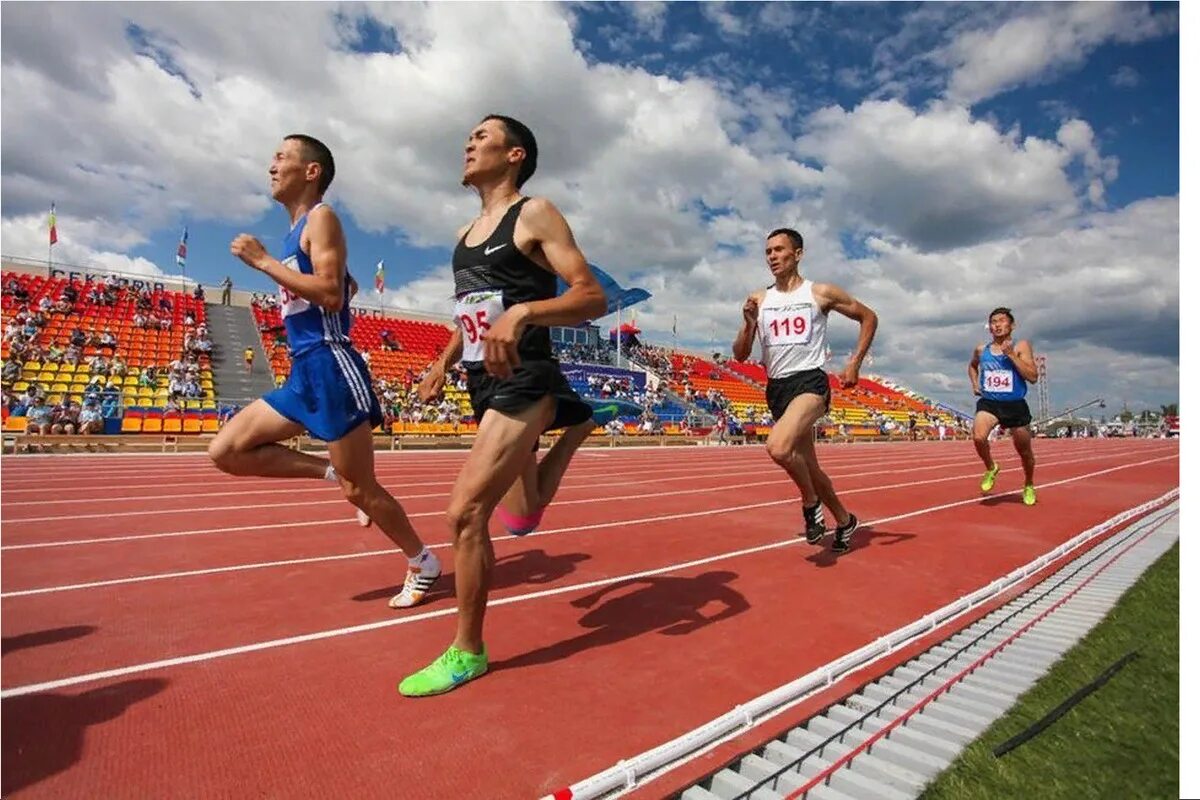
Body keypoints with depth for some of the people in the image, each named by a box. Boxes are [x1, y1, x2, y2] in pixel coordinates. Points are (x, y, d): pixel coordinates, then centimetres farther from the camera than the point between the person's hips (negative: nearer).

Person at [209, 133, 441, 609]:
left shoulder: (321, 217, -7)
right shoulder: (297, 231, 20)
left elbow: (332, 294, -22)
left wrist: (262, 261, -16)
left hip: (330, 368, -9)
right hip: (303, 372, 9)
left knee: (358, 487, -1)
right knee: (225, 451, 6)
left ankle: (423, 564, 18)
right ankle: (331, 472, 11)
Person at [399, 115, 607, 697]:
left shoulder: (534, 214, -5)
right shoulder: (466, 232, 18)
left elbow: (594, 299, -15)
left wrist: (524, 310, -31)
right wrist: (443, 364, 16)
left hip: (523, 383, -8)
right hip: (483, 386, 9)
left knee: (464, 511, -16)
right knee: (521, 519, 15)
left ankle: (467, 651, 4)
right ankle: (575, 422, 34)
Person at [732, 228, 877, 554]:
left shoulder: (821, 293, -1)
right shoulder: (758, 300, 7)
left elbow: (868, 317, 10)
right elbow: (740, 355, 6)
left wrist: (854, 363, 1)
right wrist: (749, 323, -12)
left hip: (809, 381, -5)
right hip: (776, 387, 5)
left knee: (779, 447, -31)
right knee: (809, 466, 15)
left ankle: (810, 502, -2)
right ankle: (845, 521, 39)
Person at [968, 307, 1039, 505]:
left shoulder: (1021, 347, -4)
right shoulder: (981, 350, 5)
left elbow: (1033, 377, -14)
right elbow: (972, 366, 28)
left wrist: (1011, 355, -19)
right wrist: (975, 384, 11)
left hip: (1015, 405, -1)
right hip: (988, 403, 1)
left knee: (1024, 450, 12)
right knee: (979, 437, -27)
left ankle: (1029, 486, 39)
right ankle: (990, 468, 3)